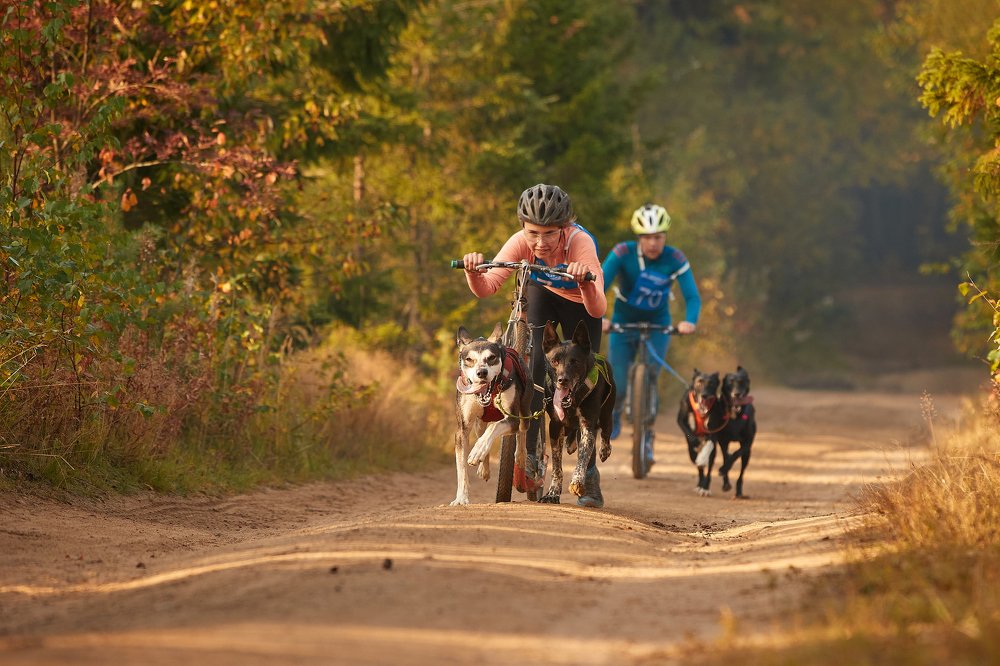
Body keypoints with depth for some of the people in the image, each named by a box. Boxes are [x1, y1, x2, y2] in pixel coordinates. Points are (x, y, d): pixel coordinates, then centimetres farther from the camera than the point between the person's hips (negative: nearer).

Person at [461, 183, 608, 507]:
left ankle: (589, 476, 8)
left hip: (580, 303, -2)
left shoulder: (580, 243, -40)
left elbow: (598, 309, -49)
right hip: (542, 295, 2)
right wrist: (473, 271, -59)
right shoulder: (521, 242, -32)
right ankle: (529, 453, -14)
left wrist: (586, 282, -68)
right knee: (534, 362, -22)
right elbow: (485, 288, -39)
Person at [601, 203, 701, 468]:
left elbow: (692, 296, -24)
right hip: (623, 323, 0)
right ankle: (615, 415, 32)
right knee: (617, 388, -5)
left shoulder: (675, 259, -20)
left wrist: (690, 321, -45)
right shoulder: (623, 253, -23)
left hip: (658, 325, 0)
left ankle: (647, 439, 6)